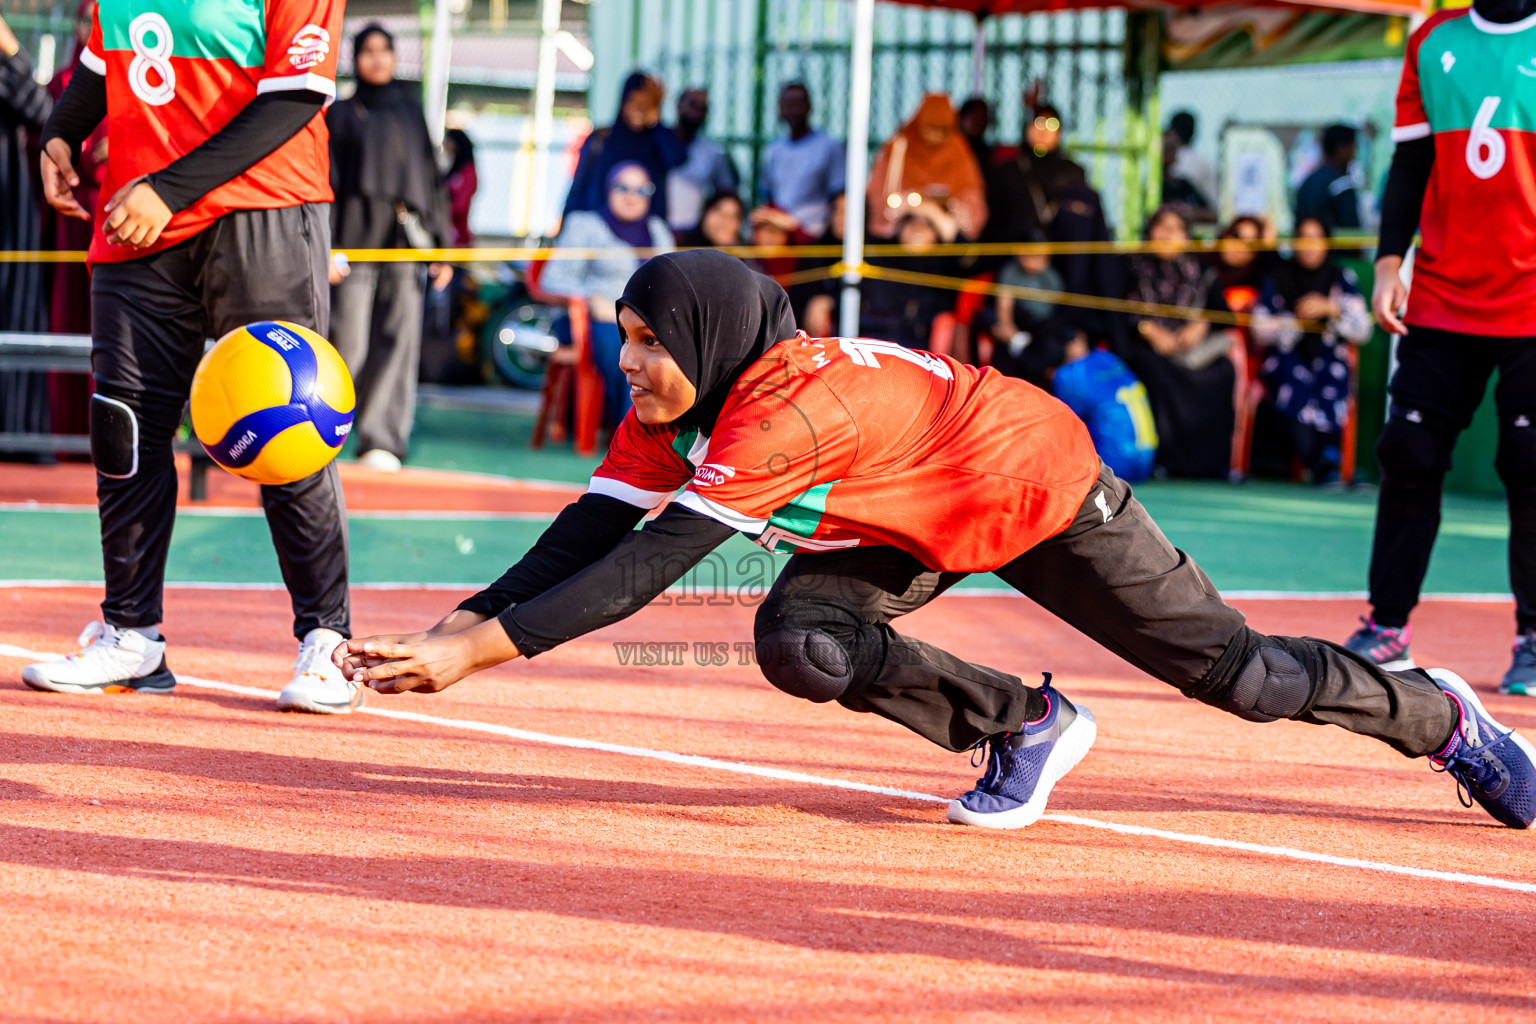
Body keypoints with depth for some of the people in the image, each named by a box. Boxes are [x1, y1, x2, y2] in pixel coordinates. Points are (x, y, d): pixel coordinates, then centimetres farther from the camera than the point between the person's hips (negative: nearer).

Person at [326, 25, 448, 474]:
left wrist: (440, 245, 11)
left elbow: (432, 179, 19)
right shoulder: (341, 115, 11)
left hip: (407, 242, 2)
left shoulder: (411, 112, 19)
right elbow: (327, 182, 3)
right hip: (356, 235, -2)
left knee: (398, 341, -8)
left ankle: (382, 440, -9)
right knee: (348, 342, -9)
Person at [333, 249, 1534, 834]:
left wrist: (476, 650, -47)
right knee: (799, 642, -17)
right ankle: (1027, 728, 7)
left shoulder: (781, 410, -39)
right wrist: (452, 632, -29)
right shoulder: (670, 412, -14)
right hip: (911, 532, 7)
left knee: (1238, 673, 0)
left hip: (1042, 484, -7)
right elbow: (583, 539, -15)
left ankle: (1440, 716, 28)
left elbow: (642, 572, -44)